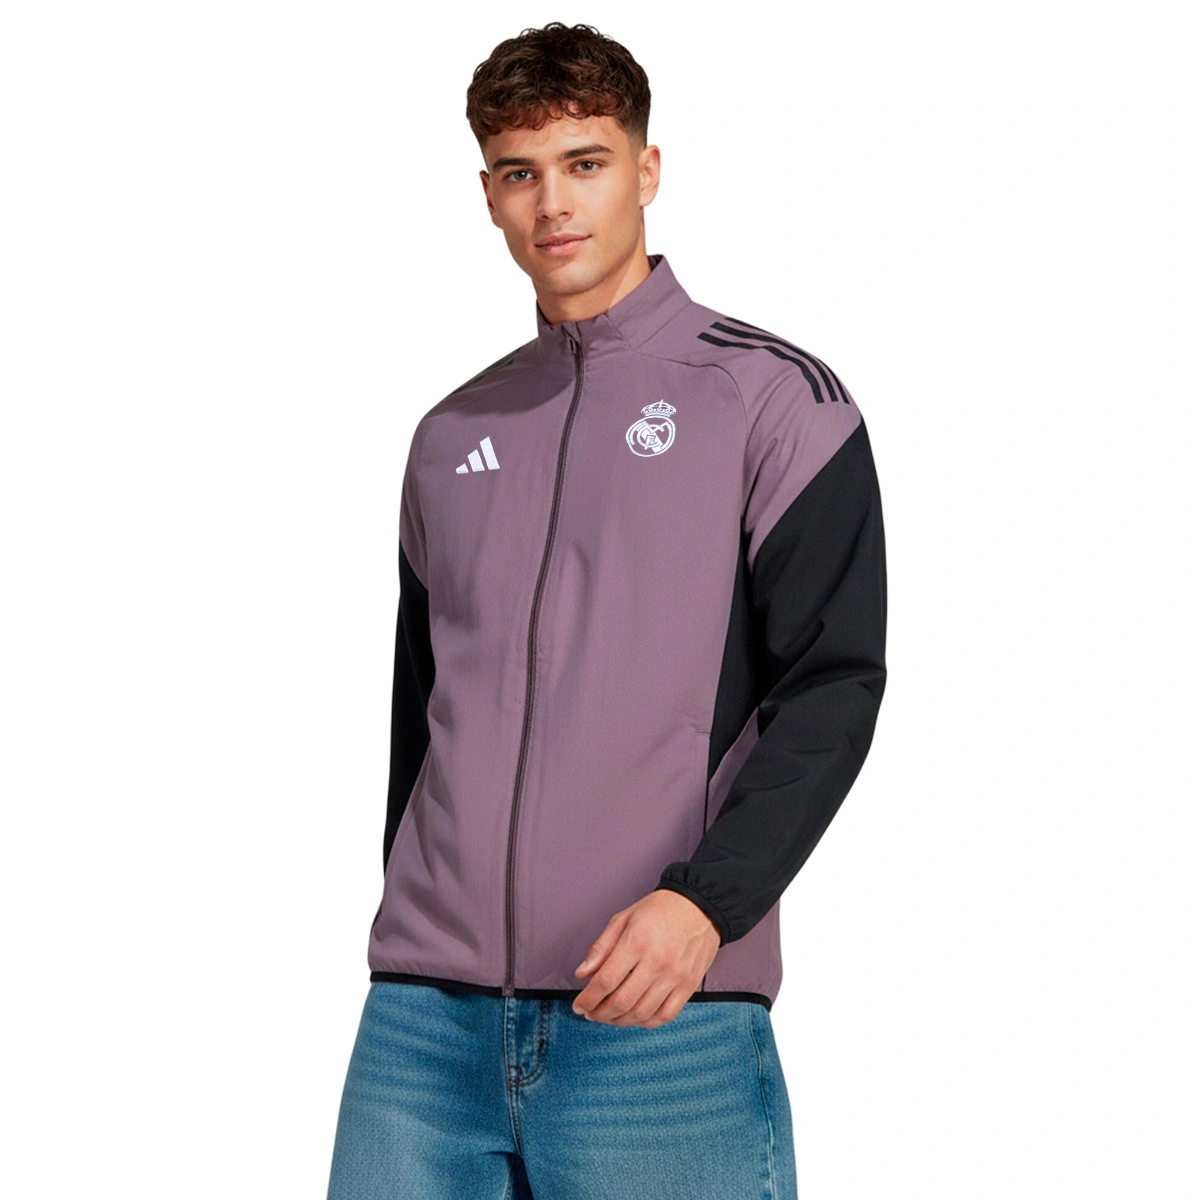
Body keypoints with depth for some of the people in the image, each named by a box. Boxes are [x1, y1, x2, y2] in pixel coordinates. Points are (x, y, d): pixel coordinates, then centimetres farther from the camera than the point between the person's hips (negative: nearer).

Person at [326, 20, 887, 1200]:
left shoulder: (773, 397, 2)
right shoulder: (452, 437, 17)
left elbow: (832, 685, -6)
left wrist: (704, 901, -18)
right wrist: (412, 944, 16)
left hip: (664, 1017, -4)